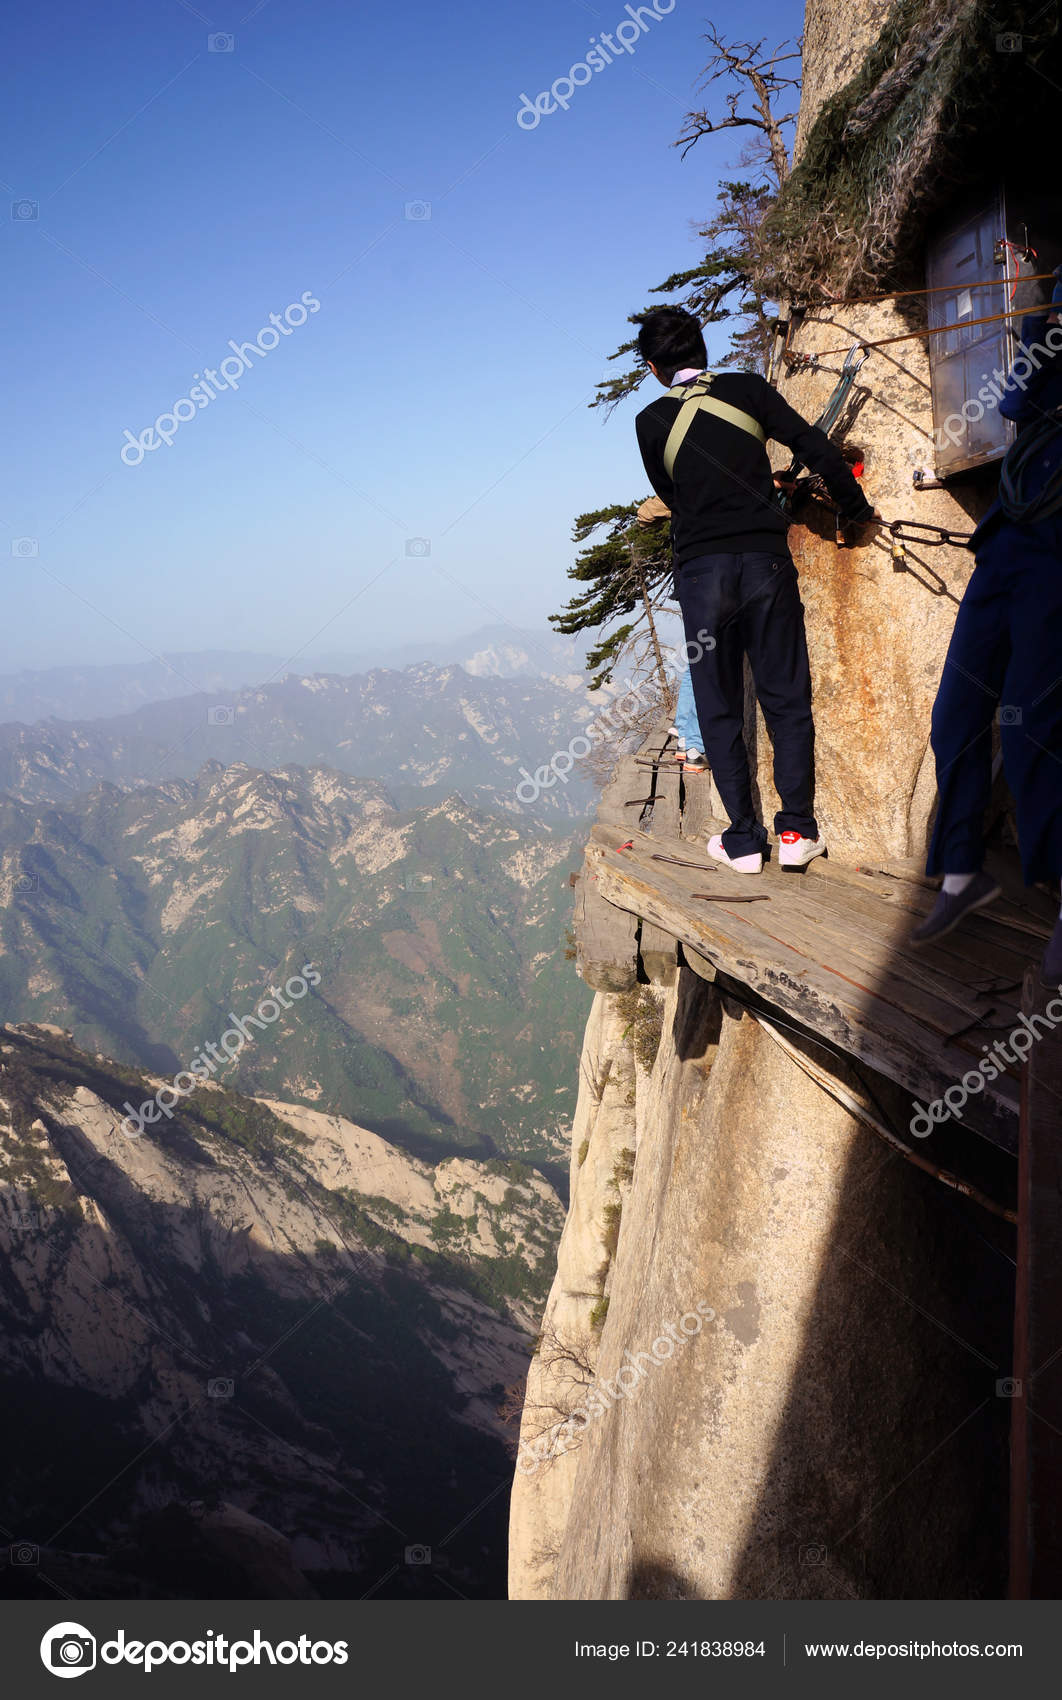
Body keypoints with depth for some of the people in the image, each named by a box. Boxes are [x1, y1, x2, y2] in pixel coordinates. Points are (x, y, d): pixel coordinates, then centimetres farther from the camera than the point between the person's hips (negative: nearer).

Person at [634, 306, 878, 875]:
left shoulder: (651, 422, 5)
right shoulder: (748, 389, 4)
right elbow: (818, 450, 1)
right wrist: (856, 509, 16)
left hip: (701, 567, 0)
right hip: (765, 560, 0)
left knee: (719, 709, 7)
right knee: (787, 699, 8)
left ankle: (743, 840, 5)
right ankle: (797, 831, 4)